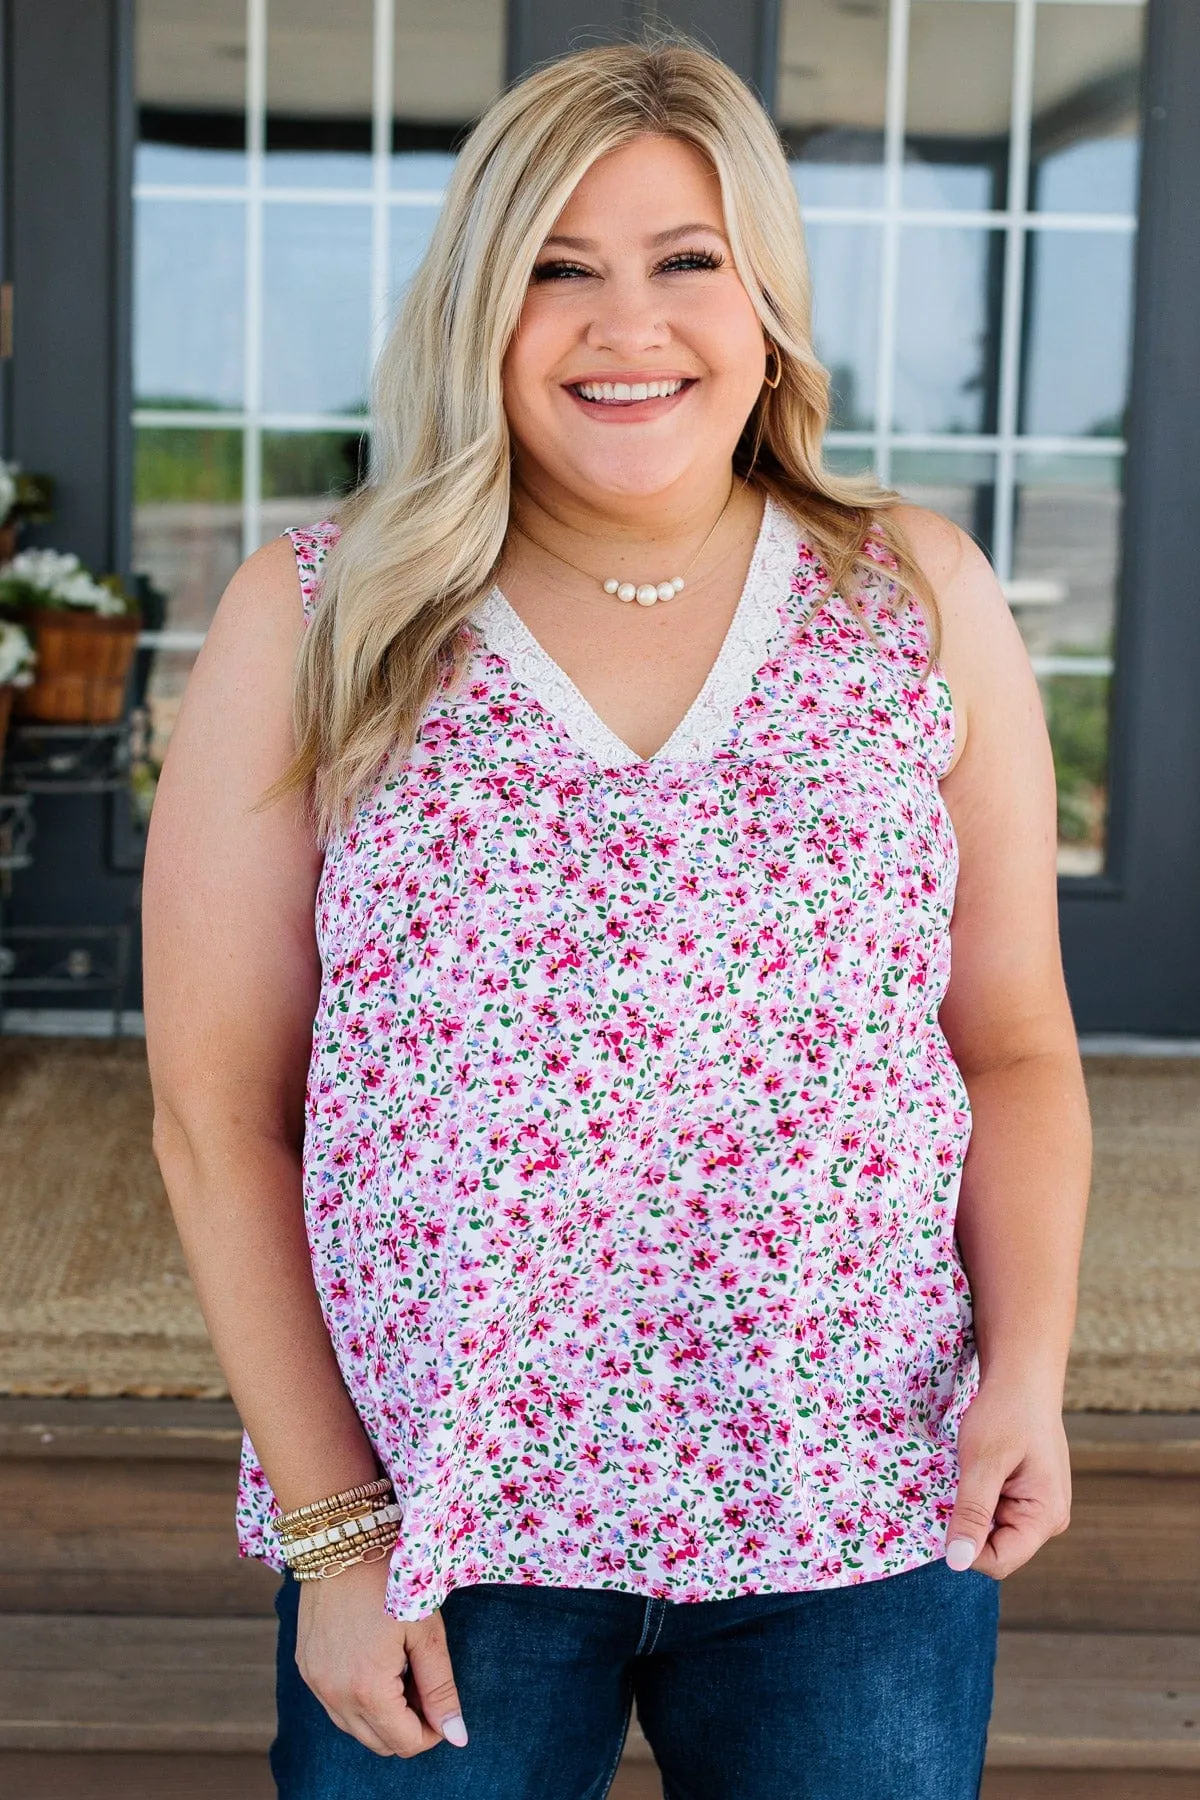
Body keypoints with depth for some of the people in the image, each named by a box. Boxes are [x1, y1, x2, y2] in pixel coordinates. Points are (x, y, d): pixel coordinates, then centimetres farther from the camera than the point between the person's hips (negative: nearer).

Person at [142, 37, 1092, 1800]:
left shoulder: (921, 599, 1)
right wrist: (331, 1528, -6)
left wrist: (1028, 1369, -9)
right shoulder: (311, 626, -4)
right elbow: (220, 1108, -3)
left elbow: (1018, 1049, 5)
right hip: (437, 1537, -1)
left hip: (864, 1524, 1)